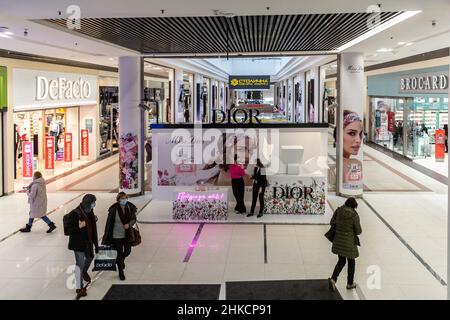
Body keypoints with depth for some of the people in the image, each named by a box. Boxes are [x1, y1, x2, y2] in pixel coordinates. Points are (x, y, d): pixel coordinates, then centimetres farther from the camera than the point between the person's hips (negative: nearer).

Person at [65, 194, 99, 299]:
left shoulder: (89, 212, 2)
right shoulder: (75, 214, -23)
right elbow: (68, 227, -21)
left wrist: (94, 220, 0)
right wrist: (79, 227, -33)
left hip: (88, 241, 8)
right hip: (78, 243, -8)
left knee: (90, 257, 27)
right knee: (80, 264, -1)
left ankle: (84, 272, 58)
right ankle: (79, 288, 10)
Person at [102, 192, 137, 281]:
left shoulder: (130, 208, -8)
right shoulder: (113, 210, -17)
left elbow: (134, 219, 4)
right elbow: (109, 223, -11)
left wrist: (129, 224, -19)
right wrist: (107, 238, -10)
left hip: (127, 235, 3)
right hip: (116, 236, -3)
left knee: (127, 251, 12)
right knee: (120, 253, 7)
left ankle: (121, 260, 49)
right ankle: (121, 273, 25)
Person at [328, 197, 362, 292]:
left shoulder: (338, 211, -7)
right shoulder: (354, 215, -18)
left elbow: (332, 223, 3)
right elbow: (358, 231, -11)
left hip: (338, 241, 4)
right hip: (350, 242, -4)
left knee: (341, 261, 19)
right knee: (351, 262, 18)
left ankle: (333, 279, 0)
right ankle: (350, 283, 30)